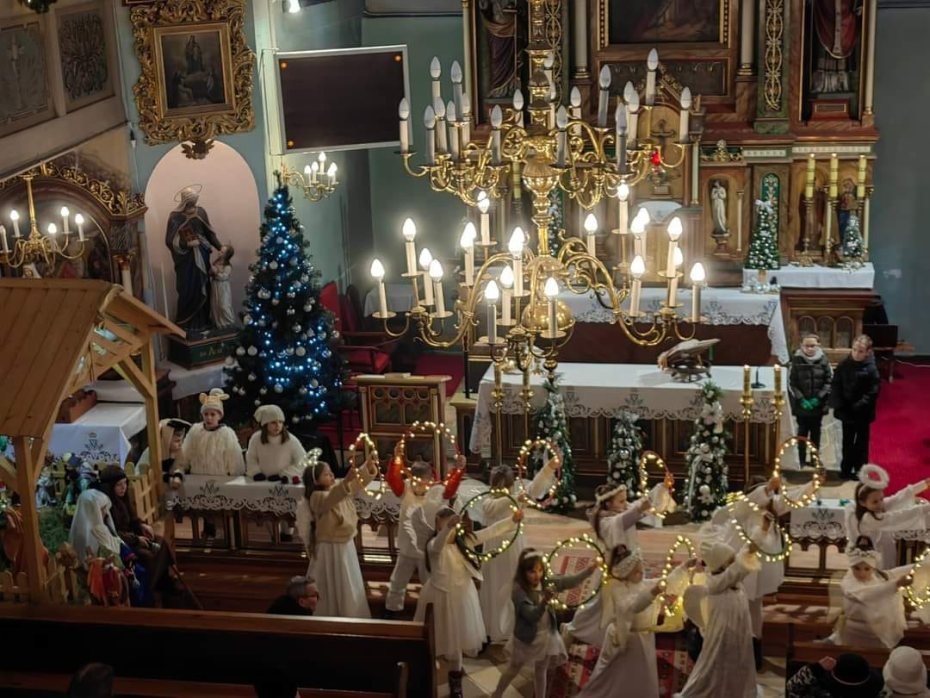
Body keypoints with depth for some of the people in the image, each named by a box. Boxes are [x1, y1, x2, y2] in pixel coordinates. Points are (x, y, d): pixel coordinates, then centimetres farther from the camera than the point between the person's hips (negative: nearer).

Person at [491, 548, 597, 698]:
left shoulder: (546, 584, -7)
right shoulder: (519, 590, -25)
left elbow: (571, 581, -5)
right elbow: (532, 615, -33)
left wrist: (590, 569, -18)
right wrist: (545, 601, -51)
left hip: (546, 636, 4)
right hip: (527, 638, -4)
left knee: (541, 671, 19)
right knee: (514, 669, 17)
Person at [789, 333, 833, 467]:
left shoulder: (823, 360, -5)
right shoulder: (796, 360, -9)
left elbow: (830, 381, -2)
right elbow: (791, 383, -6)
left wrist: (819, 398, -10)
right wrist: (801, 400, -14)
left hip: (818, 404, 1)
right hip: (801, 404, -1)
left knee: (816, 431, 12)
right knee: (802, 431, 7)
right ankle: (802, 460, 16)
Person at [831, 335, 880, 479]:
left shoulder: (871, 369, -14)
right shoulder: (844, 365, -3)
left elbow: (872, 393, -16)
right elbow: (835, 386, -1)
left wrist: (857, 407, -21)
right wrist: (839, 406, -12)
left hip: (863, 413, -3)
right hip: (846, 412, 3)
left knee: (861, 443, 10)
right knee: (847, 442, 15)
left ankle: (860, 471, 21)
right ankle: (846, 469, 27)